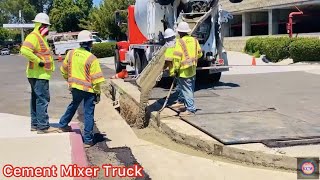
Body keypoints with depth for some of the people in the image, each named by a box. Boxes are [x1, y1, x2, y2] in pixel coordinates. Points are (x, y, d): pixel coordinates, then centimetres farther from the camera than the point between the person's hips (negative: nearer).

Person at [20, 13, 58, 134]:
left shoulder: (40, 37, 19)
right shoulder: (33, 36, -14)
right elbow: (24, 50, -30)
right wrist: (38, 61, -24)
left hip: (40, 74, 11)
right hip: (39, 74, -11)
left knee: (36, 99, 14)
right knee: (43, 99, -10)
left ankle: (35, 124, 22)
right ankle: (43, 126, -8)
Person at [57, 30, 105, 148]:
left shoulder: (71, 54, 0)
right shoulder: (91, 58, -17)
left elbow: (64, 70, 13)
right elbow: (96, 78, -15)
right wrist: (98, 92, -4)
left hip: (75, 88, 6)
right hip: (88, 89, -5)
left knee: (73, 106, 31)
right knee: (88, 114, 3)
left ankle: (62, 125, 45)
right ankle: (88, 140, 7)